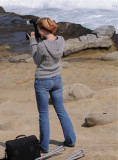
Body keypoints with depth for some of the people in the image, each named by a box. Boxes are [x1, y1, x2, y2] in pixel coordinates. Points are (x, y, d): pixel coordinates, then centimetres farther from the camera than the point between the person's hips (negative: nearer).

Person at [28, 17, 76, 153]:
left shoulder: (42, 46, -25)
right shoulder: (61, 40, -7)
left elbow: (37, 61, -7)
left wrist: (33, 42, -3)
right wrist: (42, 38, 4)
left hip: (42, 82, -6)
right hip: (57, 79, 6)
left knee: (43, 114, 6)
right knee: (61, 110, 20)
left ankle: (44, 146, 16)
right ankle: (71, 140, 26)